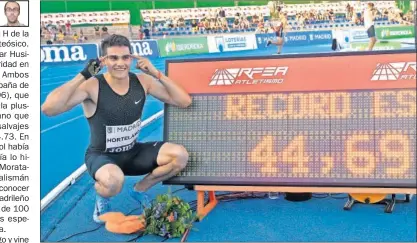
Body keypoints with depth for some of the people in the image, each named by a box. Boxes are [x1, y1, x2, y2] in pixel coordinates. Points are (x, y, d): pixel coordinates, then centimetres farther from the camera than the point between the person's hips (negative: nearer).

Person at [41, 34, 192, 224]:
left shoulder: (142, 81, -7)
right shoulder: (92, 86, -22)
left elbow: (184, 102, -7)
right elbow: (48, 109, -36)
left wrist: (157, 74, -18)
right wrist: (83, 75, -33)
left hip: (133, 152, 5)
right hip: (101, 156, -5)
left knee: (180, 155, -17)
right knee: (113, 181, -40)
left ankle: (140, 190, 10)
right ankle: (102, 196, 1)